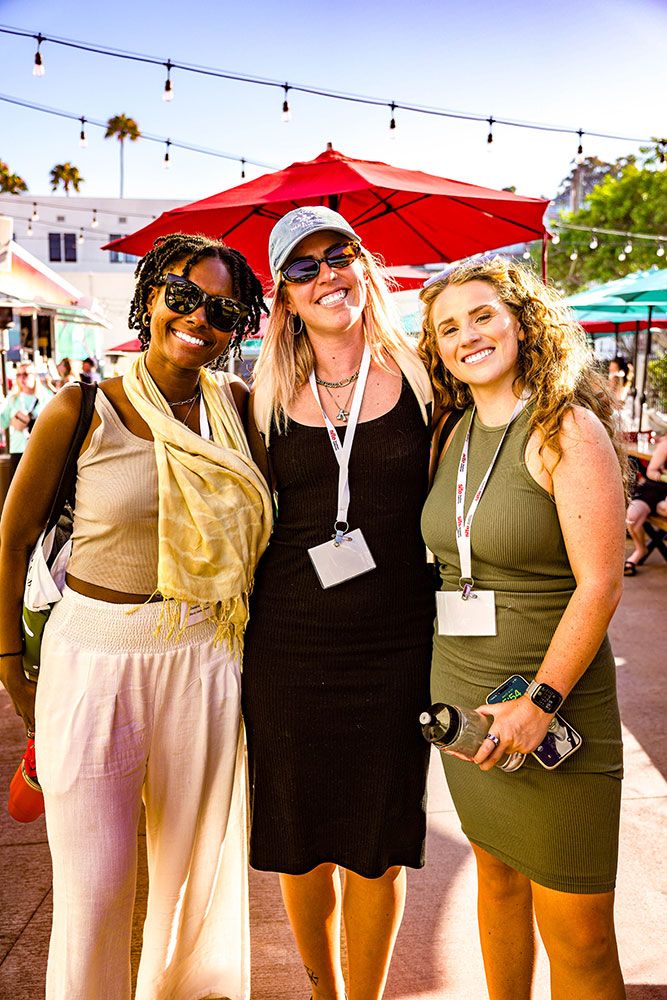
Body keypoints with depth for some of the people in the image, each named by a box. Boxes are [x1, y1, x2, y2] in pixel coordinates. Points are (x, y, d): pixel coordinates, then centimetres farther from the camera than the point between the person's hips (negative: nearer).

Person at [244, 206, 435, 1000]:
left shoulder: (417, 381, 1)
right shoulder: (268, 398, 4)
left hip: (396, 645, -1)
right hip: (289, 644, 1)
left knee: (377, 844, 12)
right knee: (301, 839, 14)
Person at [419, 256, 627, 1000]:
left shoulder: (568, 429, -12)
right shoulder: (456, 434, 7)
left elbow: (599, 584, -17)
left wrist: (540, 701, -20)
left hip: (551, 698, -6)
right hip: (460, 688, 6)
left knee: (575, 925, 3)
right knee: (496, 875, 22)